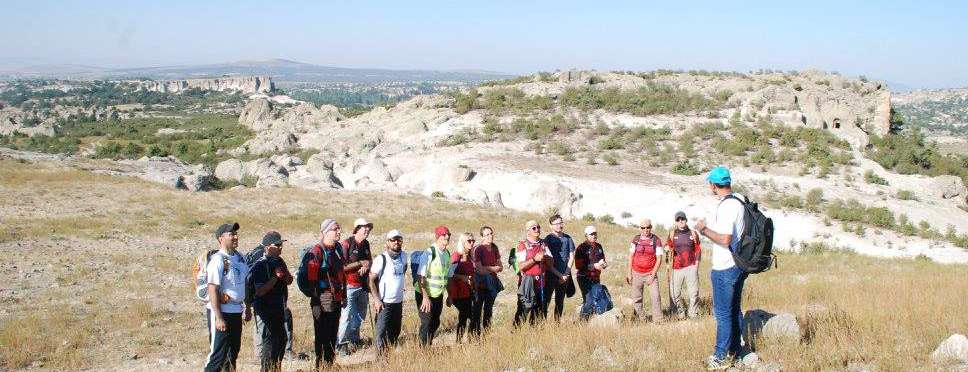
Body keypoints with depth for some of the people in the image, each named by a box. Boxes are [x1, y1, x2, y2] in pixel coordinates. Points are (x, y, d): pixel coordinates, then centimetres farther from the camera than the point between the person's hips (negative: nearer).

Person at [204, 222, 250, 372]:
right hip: (222, 311, -8)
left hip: (237, 311, 8)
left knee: (233, 352, 16)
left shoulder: (240, 258, 9)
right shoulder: (217, 260, -15)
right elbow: (212, 290, -19)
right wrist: (218, 318, -22)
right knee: (218, 353, -6)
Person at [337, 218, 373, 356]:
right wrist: (360, 263, -15)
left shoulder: (366, 244, 10)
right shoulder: (347, 243, -12)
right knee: (347, 316, -7)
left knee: (360, 316, 12)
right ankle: (341, 345, 2)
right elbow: (342, 266, -16)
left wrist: (366, 266, -2)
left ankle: (354, 341, 26)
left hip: (363, 286, 7)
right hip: (350, 286, -7)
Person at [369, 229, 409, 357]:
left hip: (398, 302, 6)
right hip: (384, 303, -6)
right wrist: (376, 299, -16)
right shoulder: (381, 259, -12)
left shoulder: (403, 256, 4)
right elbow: (371, 280, -11)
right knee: (381, 332, -6)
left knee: (395, 332, 14)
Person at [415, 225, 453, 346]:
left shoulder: (447, 254, 6)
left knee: (435, 323, 14)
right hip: (426, 296, -7)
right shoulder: (429, 253, -17)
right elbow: (421, 277, -20)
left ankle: (429, 345, 30)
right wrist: (425, 297, -23)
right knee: (426, 323, -4)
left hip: (438, 295, 7)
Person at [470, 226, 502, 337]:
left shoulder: (494, 248, 7)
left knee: (489, 309, 13)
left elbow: (500, 267, 8)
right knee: (477, 310, -3)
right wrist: (493, 268, -4)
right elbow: (480, 270, -17)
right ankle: (475, 335, 0)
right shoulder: (478, 249, -12)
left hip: (492, 281, 6)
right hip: (481, 282, -6)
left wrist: (487, 269, -9)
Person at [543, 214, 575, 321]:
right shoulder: (548, 239, -4)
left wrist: (566, 274, -3)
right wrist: (559, 275, -11)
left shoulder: (567, 238, 8)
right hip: (551, 275, -4)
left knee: (560, 301, 11)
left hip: (564, 277, 4)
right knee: (546, 300, -7)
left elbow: (571, 257, 8)